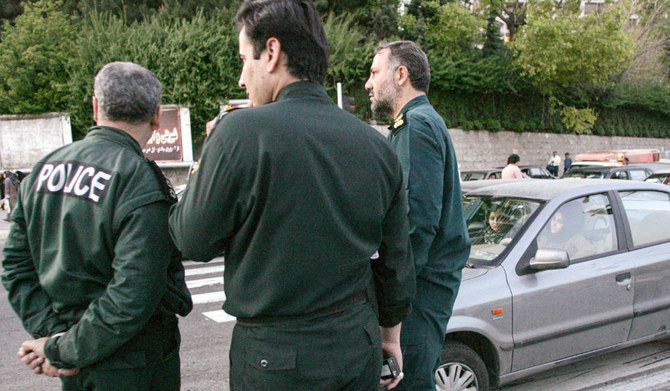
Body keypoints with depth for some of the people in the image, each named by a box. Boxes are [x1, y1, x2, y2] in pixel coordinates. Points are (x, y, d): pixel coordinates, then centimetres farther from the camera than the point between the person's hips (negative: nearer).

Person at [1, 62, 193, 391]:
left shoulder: (44, 169, 2)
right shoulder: (141, 182, -20)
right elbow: (135, 296, -25)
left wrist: (52, 331, -2)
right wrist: (65, 350, -14)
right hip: (131, 364, -6)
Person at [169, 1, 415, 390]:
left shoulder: (242, 131, -17)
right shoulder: (376, 144, 0)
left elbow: (194, 241, -7)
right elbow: (396, 261, 7)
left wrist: (211, 161, 7)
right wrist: (391, 333, 21)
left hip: (277, 357, -4)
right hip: (359, 346, 5)